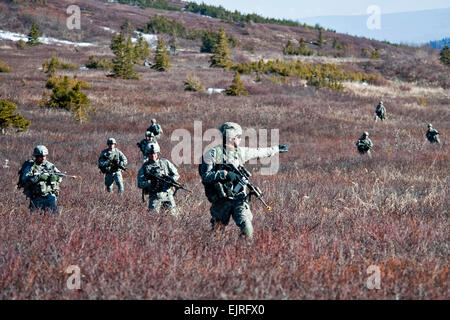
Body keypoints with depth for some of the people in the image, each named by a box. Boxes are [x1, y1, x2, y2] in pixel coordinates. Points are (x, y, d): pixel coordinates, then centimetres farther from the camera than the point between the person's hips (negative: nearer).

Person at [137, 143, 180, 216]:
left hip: (167, 194, 1)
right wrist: (150, 182, -17)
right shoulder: (144, 167, 4)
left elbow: (176, 175, 10)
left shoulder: (165, 162, 8)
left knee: (173, 214, -3)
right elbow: (140, 184, -1)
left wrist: (171, 179, -12)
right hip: (154, 196, -1)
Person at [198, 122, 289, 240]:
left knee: (247, 229, -17)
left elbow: (258, 152, 25)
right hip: (222, 201, -3)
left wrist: (277, 149, 36)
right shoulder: (213, 154, -8)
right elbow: (205, 176, -14)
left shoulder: (240, 152, 9)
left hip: (239, 199, 3)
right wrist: (224, 174, -24)